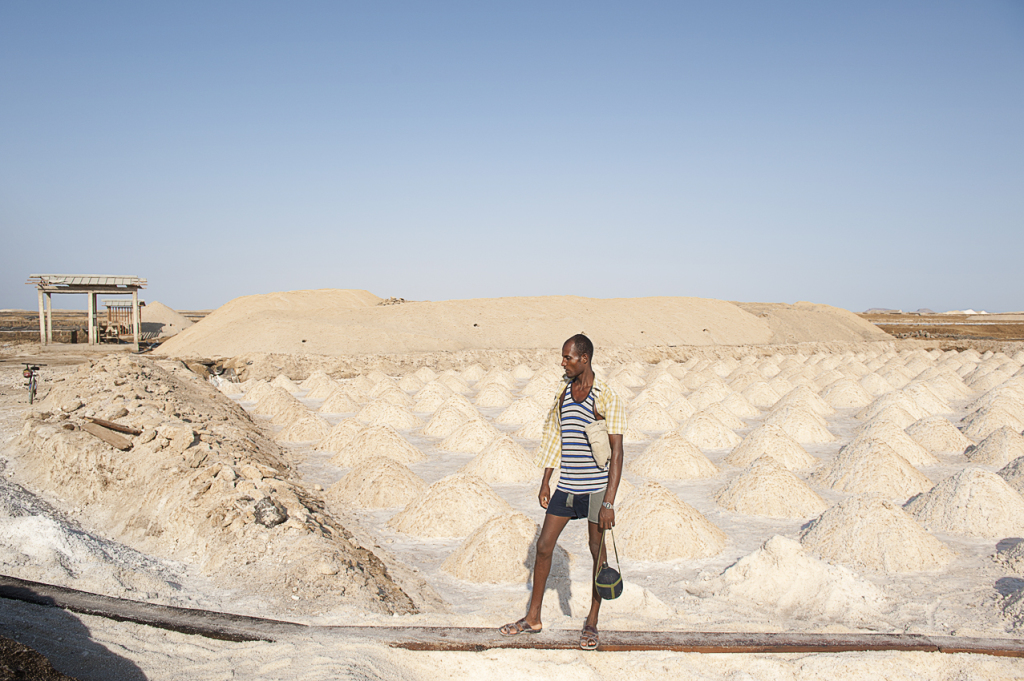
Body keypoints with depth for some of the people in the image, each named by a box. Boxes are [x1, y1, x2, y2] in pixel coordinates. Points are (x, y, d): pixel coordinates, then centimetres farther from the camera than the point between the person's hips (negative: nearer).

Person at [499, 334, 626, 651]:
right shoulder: (563, 391, 7)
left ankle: (591, 623, 19)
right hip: (566, 487, 6)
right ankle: (533, 618, 20)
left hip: (595, 487, -6)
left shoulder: (607, 398, -13)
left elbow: (617, 453, -15)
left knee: (597, 551, 4)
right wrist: (545, 481, 16)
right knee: (543, 546, 7)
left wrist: (609, 503, -20)